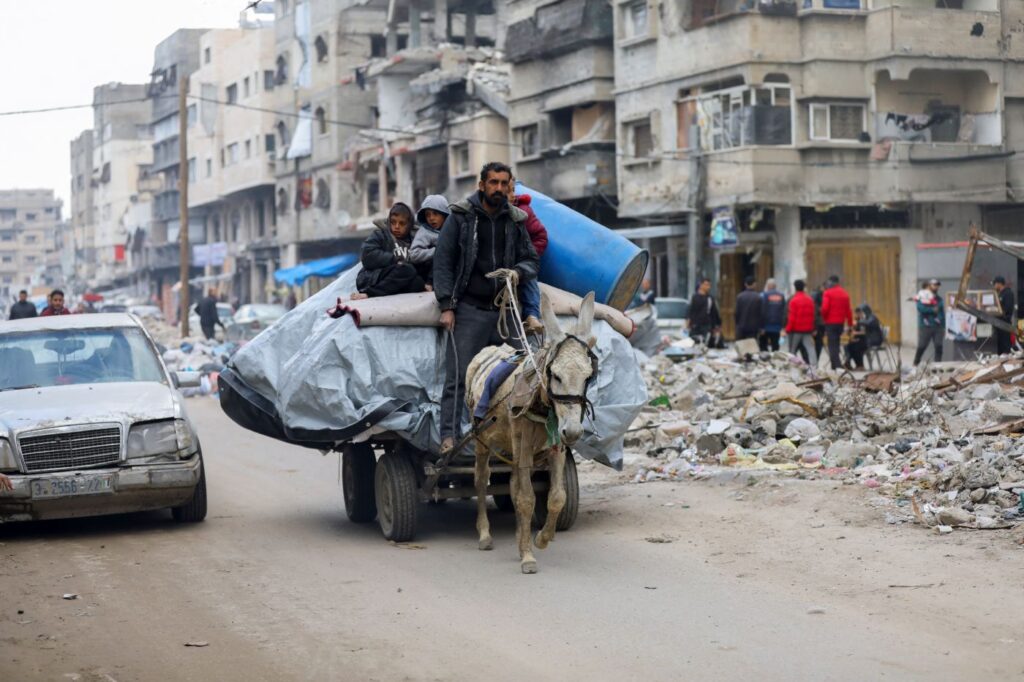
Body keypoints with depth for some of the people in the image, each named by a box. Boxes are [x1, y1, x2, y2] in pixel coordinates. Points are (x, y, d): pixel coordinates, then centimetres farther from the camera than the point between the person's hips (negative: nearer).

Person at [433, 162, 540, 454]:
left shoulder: (515, 221, 11)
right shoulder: (461, 217, 1)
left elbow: (532, 259, 18)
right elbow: (442, 262, -1)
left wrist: (519, 271, -7)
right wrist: (446, 306, -9)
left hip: (505, 311, 4)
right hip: (469, 309, -4)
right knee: (458, 376, -7)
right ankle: (449, 436, -7)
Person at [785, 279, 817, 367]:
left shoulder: (794, 300, -12)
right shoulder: (810, 300, 5)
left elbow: (792, 317, -13)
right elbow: (812, 316, 10)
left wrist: (788, 329, -6)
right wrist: (812, 329, 17)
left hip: (796, 330, -4)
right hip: (808, 329, 4)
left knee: (793, 350, 7)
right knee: (810, 348, -1)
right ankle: (813, 365, -13)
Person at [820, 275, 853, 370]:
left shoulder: (828, 293, -9)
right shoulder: (845, 294, 10)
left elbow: (825, 308, -16)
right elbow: (848, 310, 10)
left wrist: (824, 317, 3)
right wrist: (850, 323, 14)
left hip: (830, 322, -6)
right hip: (841, 323, 6)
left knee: (832, 345, -6)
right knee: (836, 344, 15)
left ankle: (837, 365, -18)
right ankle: (835, 365, 17)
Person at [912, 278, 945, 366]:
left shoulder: (939, 299, 15)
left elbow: (942, 314, 15)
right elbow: (920, 308, -16)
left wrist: (943, 327, 10)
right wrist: (932, 310, -14)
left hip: (938, 327, 4)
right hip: (925, 327, -4)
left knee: (939, 347, -4)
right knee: (921, 347, -3)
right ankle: (915, 364, 8)